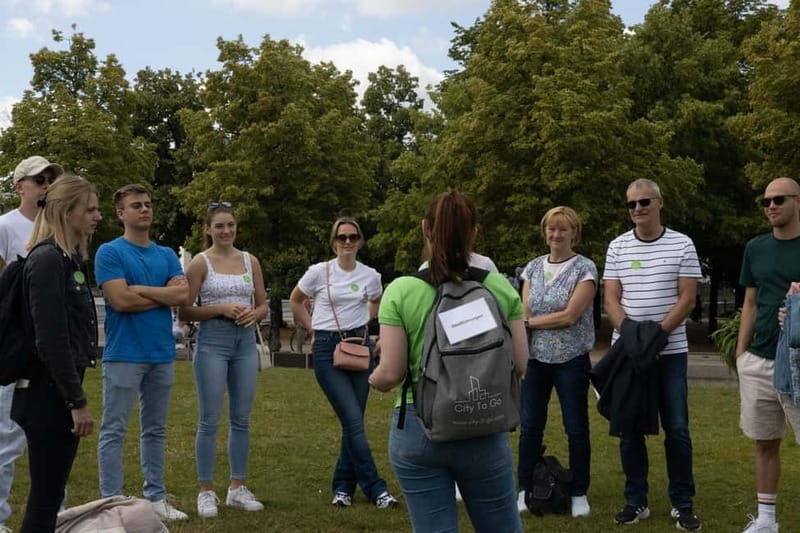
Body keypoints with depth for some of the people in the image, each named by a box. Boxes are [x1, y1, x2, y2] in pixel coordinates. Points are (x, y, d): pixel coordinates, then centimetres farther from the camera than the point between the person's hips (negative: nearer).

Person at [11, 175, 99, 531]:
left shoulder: (67, 259, 14)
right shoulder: (48, 260, -15)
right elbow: (50, 341, -21)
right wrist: (78, 402, -18)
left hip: (57, 393, 9)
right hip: (48, 395, -9)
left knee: (49, 497, 15)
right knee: (44, 501, -3)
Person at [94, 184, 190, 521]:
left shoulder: (167, 255, 12)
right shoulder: (109, 252, -4)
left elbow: (184, 296, -2)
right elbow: (120, 300, -16)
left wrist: (139, 290, -9)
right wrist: (164, 293, -5)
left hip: (163, 353, 6)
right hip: (124, 354, -5)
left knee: (156, 430, 12)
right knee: (114, 431, -1)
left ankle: (156, 497, 19)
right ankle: (112, 502, 5)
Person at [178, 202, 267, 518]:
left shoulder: (250, 261, 9)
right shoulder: (200, 262, -2)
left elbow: (263, 305, 14)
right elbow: (185, 312, -5)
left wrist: (254, 314, -8)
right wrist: (221, 308, -17)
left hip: (246, 342, 4)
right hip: (212, 342, -4)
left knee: (241, 419, 9)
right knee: (210, 420, -1)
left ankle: (237, 488, 20)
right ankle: (206, 492, 10)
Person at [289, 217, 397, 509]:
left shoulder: (370, 276, 2)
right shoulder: (319, 272, -5)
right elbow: (295, 301, 10)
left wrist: (361, 323, 10)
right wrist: (314, 329, 6)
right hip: (327, 348, -3)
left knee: (353, 421, 4)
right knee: (354, 421, -10)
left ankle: (343, 486, 18)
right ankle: (375, 488, -4)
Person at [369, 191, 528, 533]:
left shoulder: (401, 291, -8)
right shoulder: (500, 287, -3)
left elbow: (390, 374, -8)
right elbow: (520, 364, 0)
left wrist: (370, 379, 15)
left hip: (417, 430, -1)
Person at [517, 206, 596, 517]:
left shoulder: (585, 268, -5)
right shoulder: (533, 268, 9)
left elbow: (570, 316, -14)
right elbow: (523, 314, 3)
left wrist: (530, 322, -6)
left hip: (571, 360, -4)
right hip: (535, 358, 4)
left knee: (576, 428, 5)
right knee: (529, 427, 8)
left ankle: (579, 493, 17)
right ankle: (525, 490, 19)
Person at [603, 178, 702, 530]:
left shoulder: (682, 245, 0)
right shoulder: (617, 247, 5)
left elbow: (687, 298, -4)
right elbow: (610, 300, 2)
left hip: (670, 351, -2)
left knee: (677, 428, 1)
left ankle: (682, 504, 11)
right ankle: (636, 501, 15)